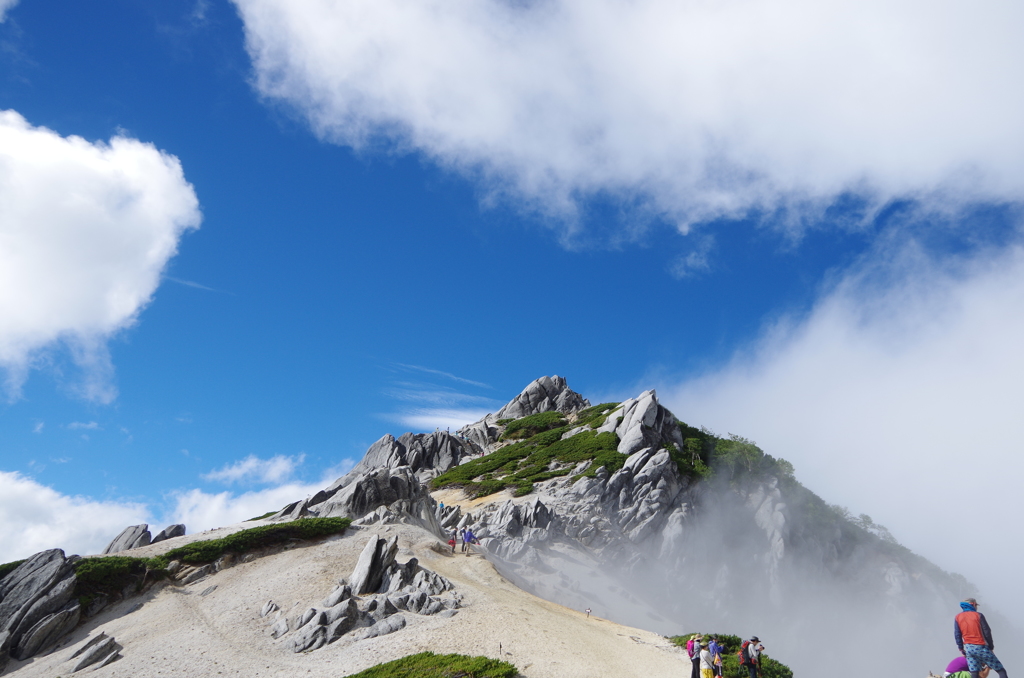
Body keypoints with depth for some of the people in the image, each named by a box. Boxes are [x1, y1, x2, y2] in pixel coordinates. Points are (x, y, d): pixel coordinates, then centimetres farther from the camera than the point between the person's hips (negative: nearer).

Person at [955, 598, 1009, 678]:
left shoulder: (957, 617, 8)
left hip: (969, 648, 4)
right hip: (981, 647, -4)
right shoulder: (978, 615, -2)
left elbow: (957, 635, 5)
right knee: (1001, 671, 5)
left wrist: (961, 649, 11)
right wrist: (991, 646, 7)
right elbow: (987, 632, -5)